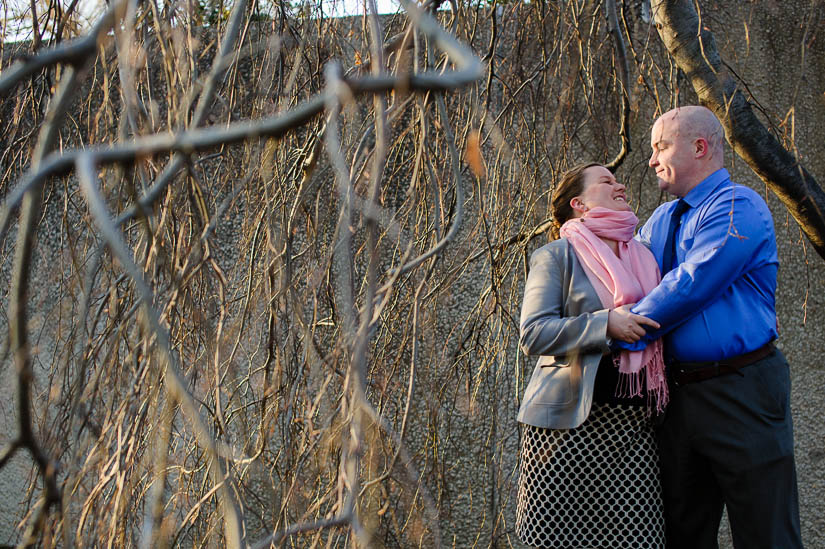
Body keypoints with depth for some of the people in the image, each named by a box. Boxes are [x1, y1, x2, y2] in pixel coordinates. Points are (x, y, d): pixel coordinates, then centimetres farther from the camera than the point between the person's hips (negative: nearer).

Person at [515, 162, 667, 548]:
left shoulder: (644, 258, 20)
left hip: (632, 425, 5)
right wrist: (606, 324, -18)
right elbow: (532, 334, -10)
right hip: (568, 424, -5)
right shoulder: (556, 256, 2)